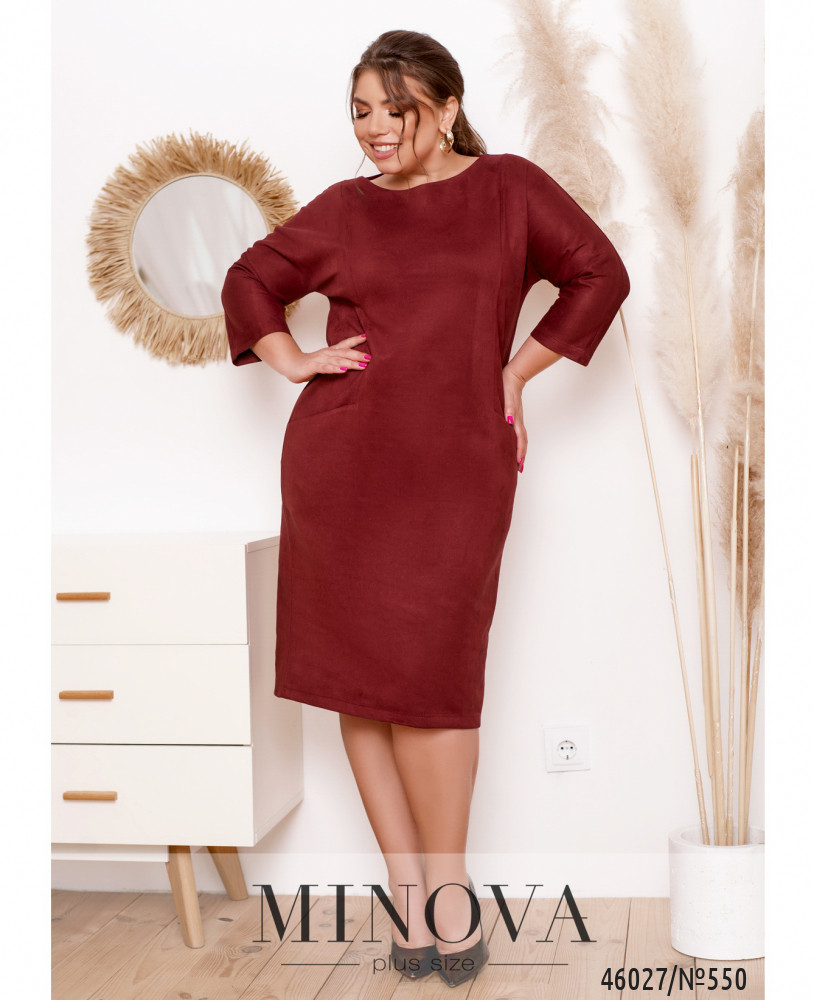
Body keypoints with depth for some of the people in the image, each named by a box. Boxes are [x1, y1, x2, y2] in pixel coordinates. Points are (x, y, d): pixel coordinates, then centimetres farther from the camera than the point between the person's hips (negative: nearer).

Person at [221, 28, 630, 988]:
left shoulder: (510, 187, 8)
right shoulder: (343, 209, 12)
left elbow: (599, 274, 7)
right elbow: (249, 279, 22)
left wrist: (517, 371, 4)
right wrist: (291, 360, 6)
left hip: (457, 468, -2)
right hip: (338, 465, 3)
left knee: (428, 675, -7)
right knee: (357, 670, 2)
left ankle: (448, 884, 11)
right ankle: (406, 887, 13)